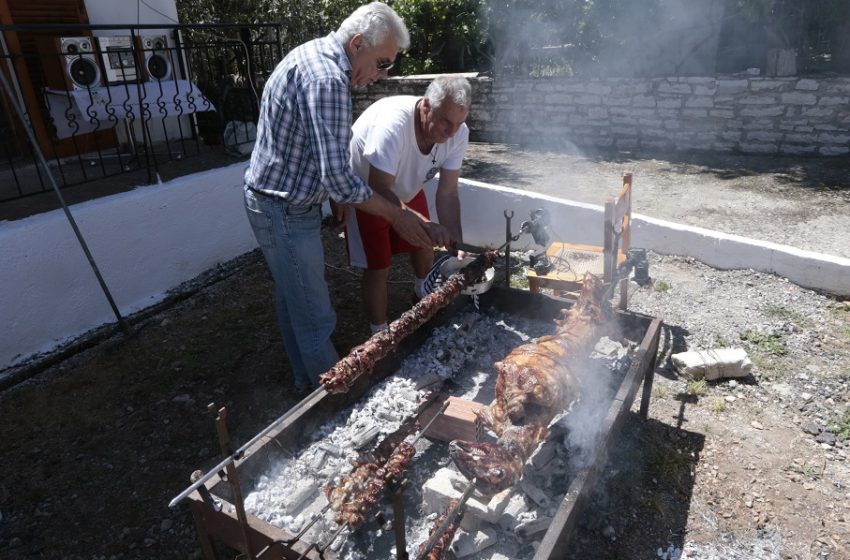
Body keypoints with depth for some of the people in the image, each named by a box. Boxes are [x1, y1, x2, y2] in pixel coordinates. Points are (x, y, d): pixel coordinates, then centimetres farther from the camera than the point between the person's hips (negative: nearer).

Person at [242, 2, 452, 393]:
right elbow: (336, 175, -29)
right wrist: (397, 217, -19)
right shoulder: (327, 80, -25)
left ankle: (307, 381, 38)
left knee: (292, 300, 21)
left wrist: (339, 198, 19)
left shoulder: (312, 54, 9)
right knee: (315, 316, 2)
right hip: (285, 212, -11)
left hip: (269, 199, 11)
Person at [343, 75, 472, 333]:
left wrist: (457, 244, -29)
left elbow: (447, 194, -19)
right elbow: (379, 190, -38)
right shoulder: (392, 122, -40)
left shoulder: (457, 133, -22)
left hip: (407, 189, 6)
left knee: (424, 247, 17)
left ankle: (427, 297, 49)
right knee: (378, 267, -5)